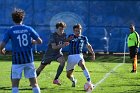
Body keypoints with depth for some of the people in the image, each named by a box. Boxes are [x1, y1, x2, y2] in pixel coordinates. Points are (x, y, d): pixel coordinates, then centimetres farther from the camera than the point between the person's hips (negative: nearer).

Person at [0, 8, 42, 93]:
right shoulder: (28, 29, 2)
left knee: (15, 84, 2)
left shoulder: (10, 31, -3)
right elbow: (39, 41, 2)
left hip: (17, 60, -2)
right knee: (34, 83, 7)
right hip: (29, 59, 2)